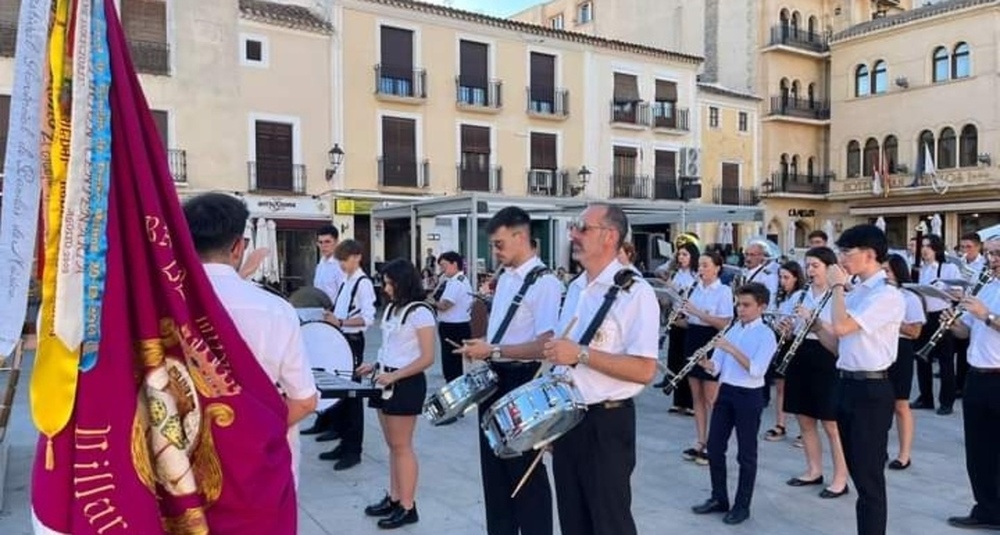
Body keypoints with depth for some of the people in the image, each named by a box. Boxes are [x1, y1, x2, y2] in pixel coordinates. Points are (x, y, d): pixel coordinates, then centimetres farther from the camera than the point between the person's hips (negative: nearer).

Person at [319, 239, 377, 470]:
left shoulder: (363, 283, -13)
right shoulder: (345, 281, 14)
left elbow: (368, 318, -21)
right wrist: (331, 316, 5)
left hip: (353, 342, -9)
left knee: (351, 394, -3)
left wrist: (340, 322, -28)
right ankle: (344, 443, 24)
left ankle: (353, 450, 6)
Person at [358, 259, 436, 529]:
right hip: (387, 381, 8)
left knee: (402, 446, -1)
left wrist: (394, 376, -21)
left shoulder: (420, 312, -13)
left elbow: (427, 358, -17)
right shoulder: (391, 308, 12)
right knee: (392, 445, 14)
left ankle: (407, 507, 9)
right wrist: (375, 366, 7)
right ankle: (393, 498, 25)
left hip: (406, 384, -8)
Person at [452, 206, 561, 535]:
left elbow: (546, 345, -25)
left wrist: (493, 351, -24)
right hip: (495, 378, 9)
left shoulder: (544, 283, -17)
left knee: (525, 470, 6)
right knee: (494, 466, 18)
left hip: (522, 382, -9)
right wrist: (481, 349, 8)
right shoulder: (504, 278, 10)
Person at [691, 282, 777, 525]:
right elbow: (716, 367, 5)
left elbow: (757, 371, -23)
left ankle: (742, 506, 18)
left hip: (749, 396, -6)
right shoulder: (732, 330, 9)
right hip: (725, 392, 6)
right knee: (714, 447, 10)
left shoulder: (766, 334, -9)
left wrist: (731, 349, -27)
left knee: (746, 453, 6)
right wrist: (705, 362, -17)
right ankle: (718, 498, 25)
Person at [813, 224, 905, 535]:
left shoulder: (888, 295, -15)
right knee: (857, 470, 17)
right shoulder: (856, 293, 13)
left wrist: (837, 286, -14)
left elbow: (842, 327, -27)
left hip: (871, 390, -9)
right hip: (846, 385, 9)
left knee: (870, 476, 1)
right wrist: (816, 327, -2)